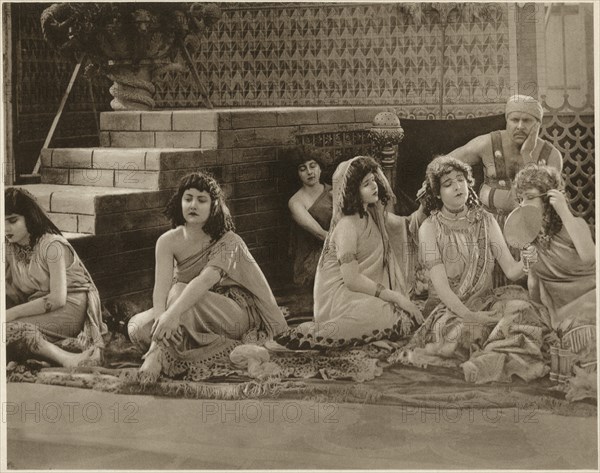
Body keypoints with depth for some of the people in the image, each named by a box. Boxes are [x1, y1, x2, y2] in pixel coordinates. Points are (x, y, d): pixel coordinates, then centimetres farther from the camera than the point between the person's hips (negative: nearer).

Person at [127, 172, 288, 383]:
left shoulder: (227, 242, -16)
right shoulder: (168, 241, -4)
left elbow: (206, 280, -33)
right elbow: (161, 285, -18)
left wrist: (173, 313, -49)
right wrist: (160, 316, -41)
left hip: (235, 316, -5)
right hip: (190, 319, 5)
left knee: (180, 290, -33)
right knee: (138, 327, -19)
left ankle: (155, 356, -44)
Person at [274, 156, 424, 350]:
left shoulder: (373, 213, 8)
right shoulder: (347, 226, -19)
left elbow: (407, 226, 21)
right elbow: (352, 279, -22)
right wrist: (395, 297, -20)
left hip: (365, 290, 9)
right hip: (338, 295, -9)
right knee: (398, 321, -26)